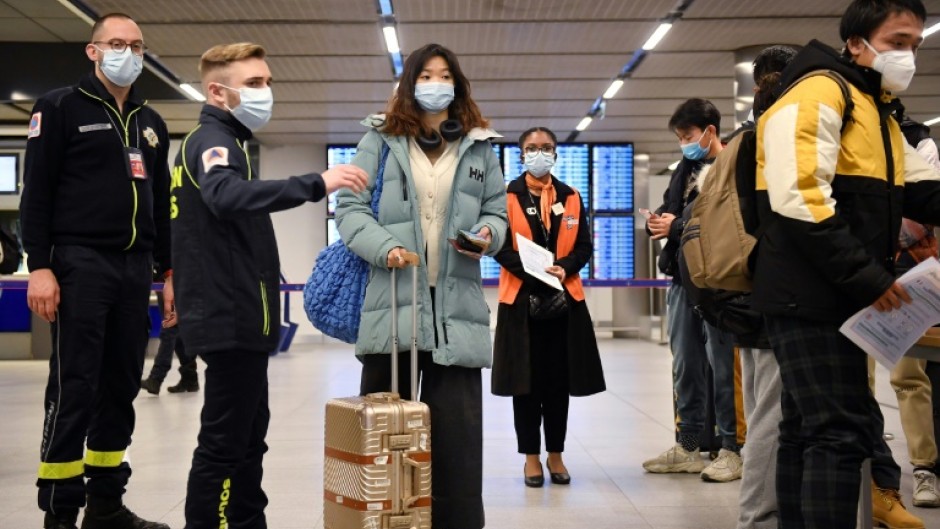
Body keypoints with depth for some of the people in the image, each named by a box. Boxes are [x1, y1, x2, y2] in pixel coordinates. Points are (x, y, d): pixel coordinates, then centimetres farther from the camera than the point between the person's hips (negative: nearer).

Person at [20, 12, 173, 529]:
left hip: (135, 269, 6)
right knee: (74, 390, -6)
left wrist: (169, 272, 14)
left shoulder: (151, 122, 18)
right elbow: (37, 192, -6)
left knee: (121, 389, 8)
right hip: (81, 264, -6)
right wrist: (40, 267, -14)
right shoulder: (60, 107, 1)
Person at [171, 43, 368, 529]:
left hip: (233, 315, 11)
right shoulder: (213, 140, -12)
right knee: (225, 440, -7)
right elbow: (227, 196, -34)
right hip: (232, 317, -11)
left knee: (247, 433, 15)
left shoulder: (213, 142, 20)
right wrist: (316, 184, -43)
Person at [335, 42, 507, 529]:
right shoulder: (381, 139, 9)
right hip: (393, 302, -1)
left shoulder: (479, 146, 15)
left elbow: (497, 211, 17)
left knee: (457, 434, 1)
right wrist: (384, 247, -15)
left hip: (457, 307, 1)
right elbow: (350, 207, 2)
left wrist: (487, 235, -6)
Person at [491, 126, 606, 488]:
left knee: (560, 380, 5)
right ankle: (531, 456, 11)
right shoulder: (508, 196, 3)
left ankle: (556, 454, 16)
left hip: (564, 298, 3)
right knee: (526, 380, 1)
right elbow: (500, 247, -4)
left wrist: (563, 268, -12)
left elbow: (584, 246, 8)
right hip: (520, 298, -2)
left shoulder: (571, 197, 12)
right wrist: (531, 271, -19)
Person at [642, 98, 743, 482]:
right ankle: (688, 445, 21)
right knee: (685, 365, 12)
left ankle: (731, 449, 8)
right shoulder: (685, 169, 18)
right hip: (682, 278, 8)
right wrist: (657, 223, -3)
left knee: (722, 365, -2)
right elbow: (668, 210, 20)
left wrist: (677, 227, -12)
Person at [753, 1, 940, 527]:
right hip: (813, 297, -10)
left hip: (835, 299, 10)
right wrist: (866, 276, -21)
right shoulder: (818, 93, -9)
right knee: (844, 431, -10)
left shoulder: (879, 114, 22)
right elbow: (799, 198, -21)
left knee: (808, 431, 12)